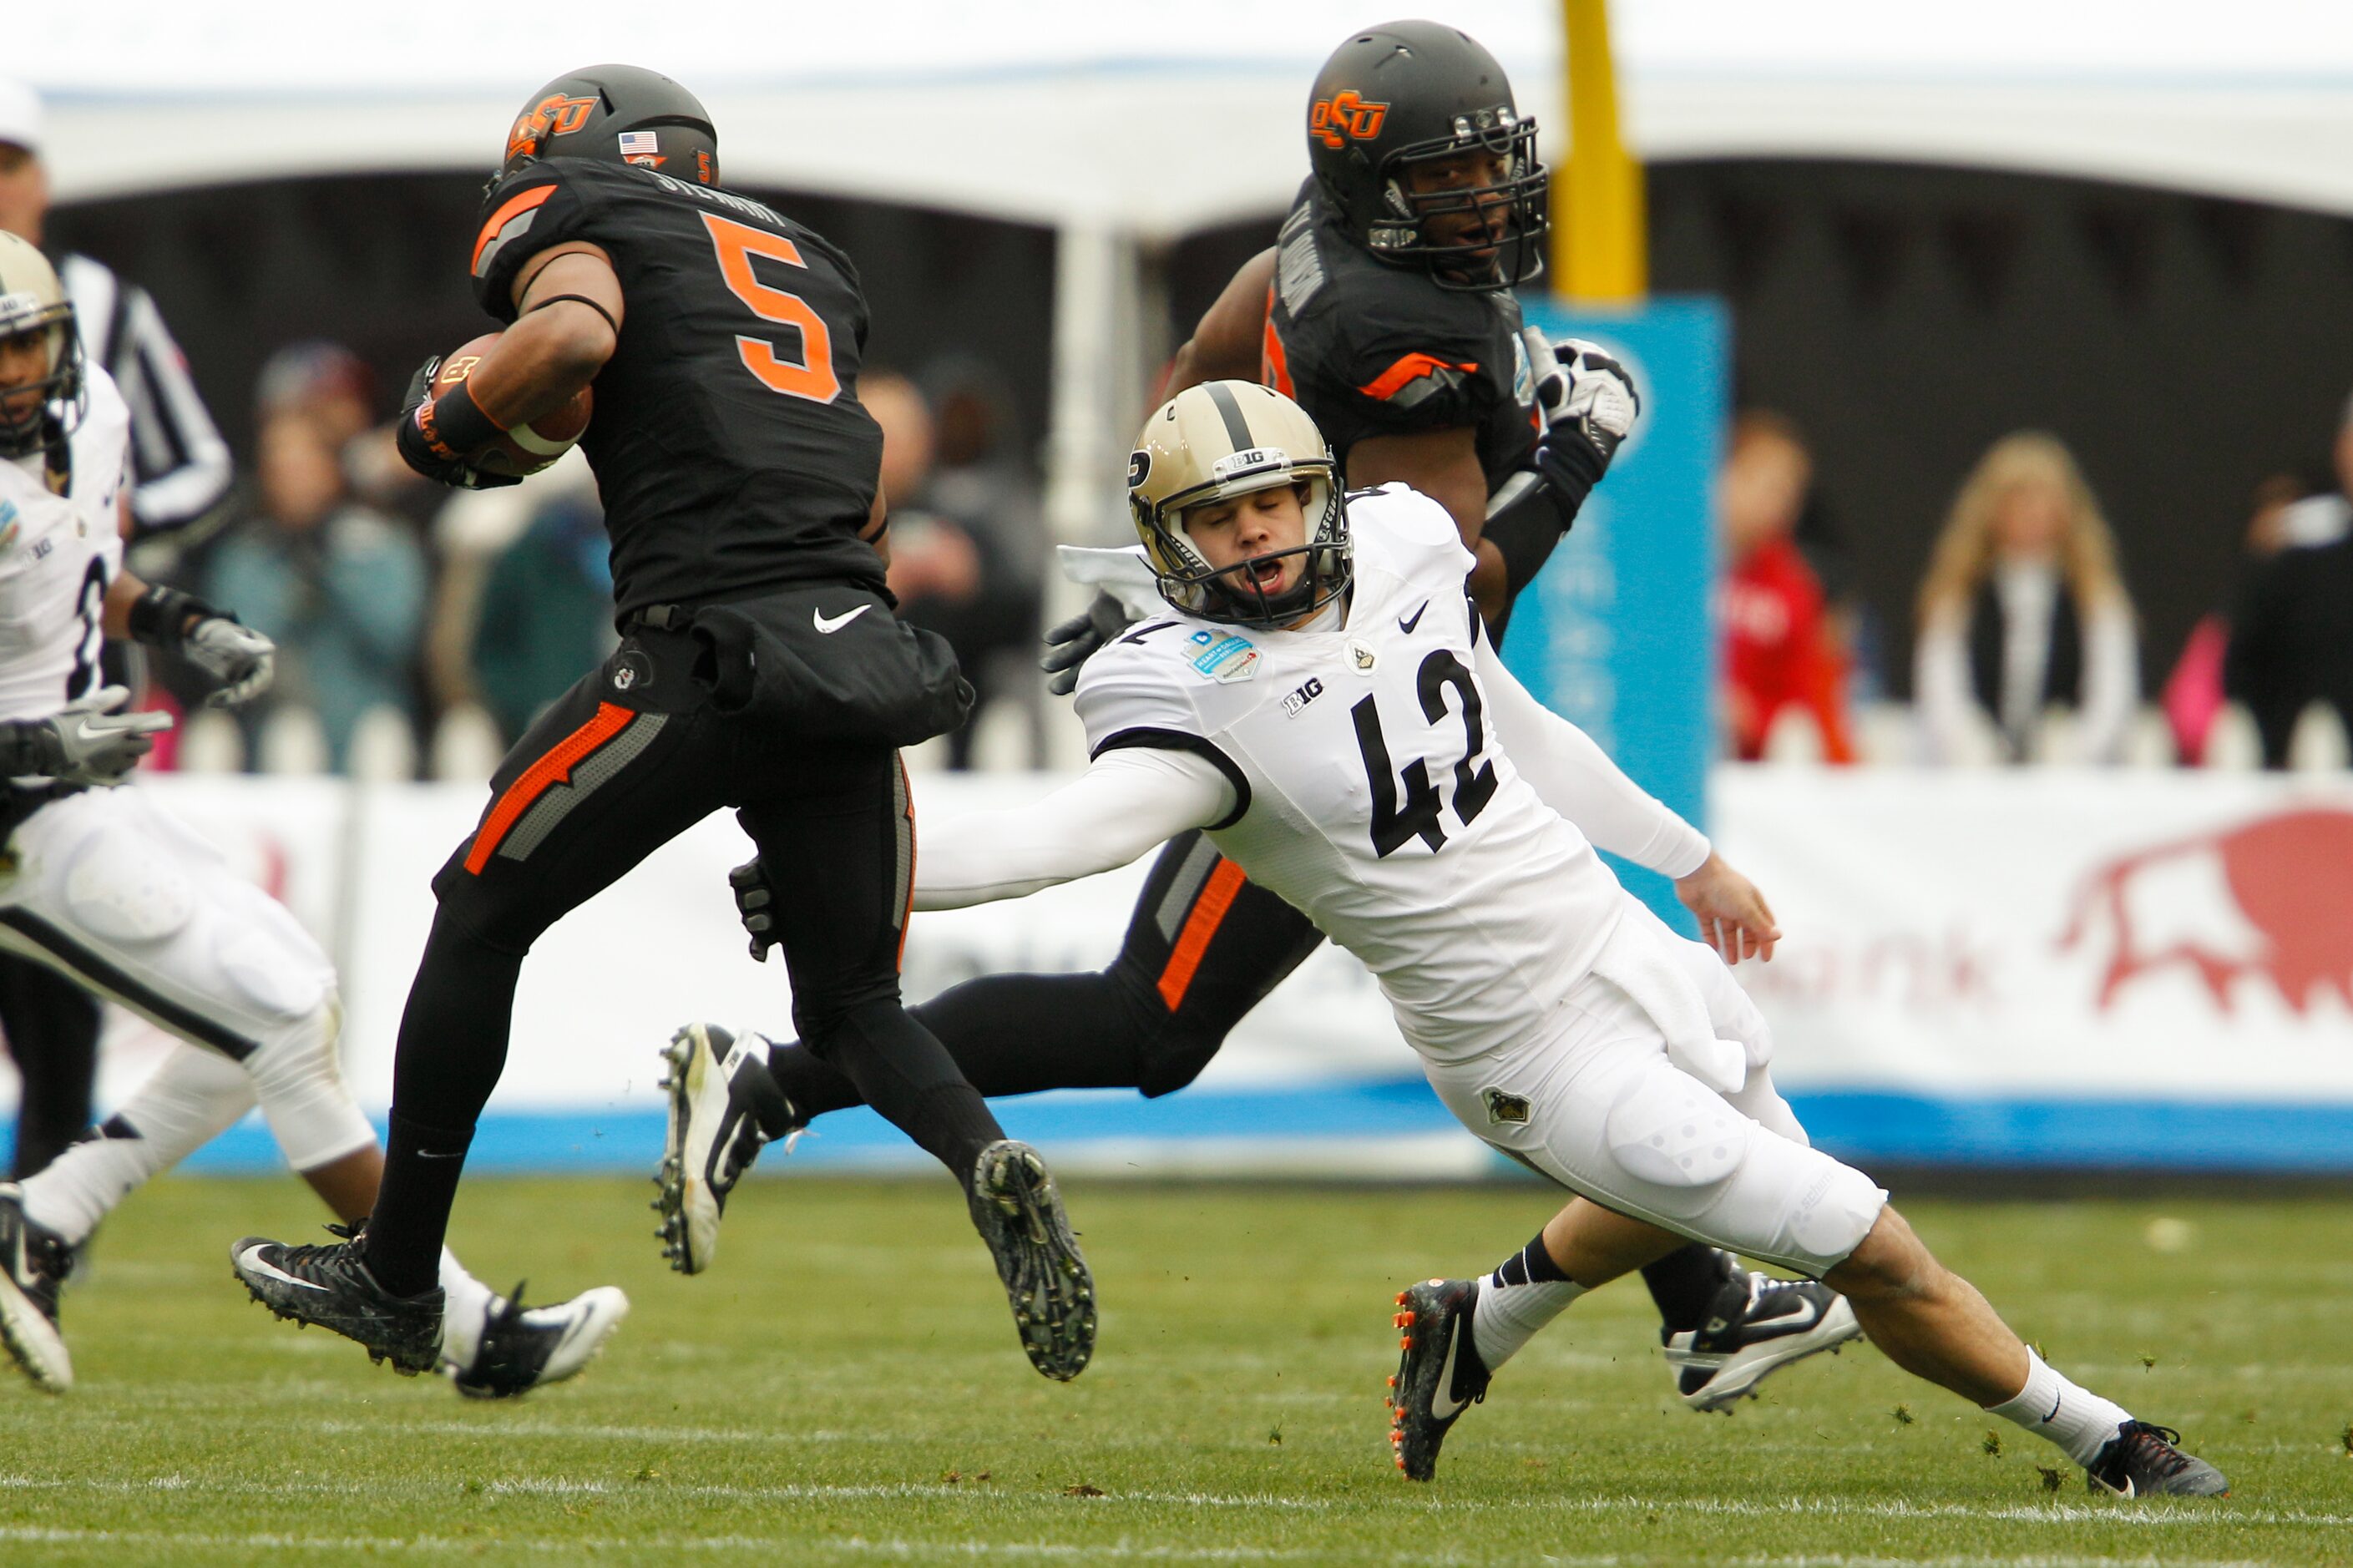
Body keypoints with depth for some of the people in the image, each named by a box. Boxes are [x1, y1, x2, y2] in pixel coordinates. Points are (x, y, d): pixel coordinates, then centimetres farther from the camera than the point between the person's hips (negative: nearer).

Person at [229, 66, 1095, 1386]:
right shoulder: (806, 263, 29)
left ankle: (396, 1282, 19)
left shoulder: (577, 218, 9)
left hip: (715, 647, -5)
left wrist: (451, 423, 2)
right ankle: (989, 1162, -17)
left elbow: (573, 333, -13)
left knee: (482, 916, 12)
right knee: (855, 1005, 15)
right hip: (865, 650, 6)